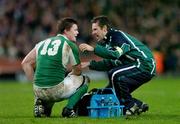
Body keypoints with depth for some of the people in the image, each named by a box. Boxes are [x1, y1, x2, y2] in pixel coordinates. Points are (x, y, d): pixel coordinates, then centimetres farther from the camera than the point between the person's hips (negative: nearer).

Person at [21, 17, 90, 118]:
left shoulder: (43, 43, 16)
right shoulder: (70, 45, 1)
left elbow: (25, 63, 16)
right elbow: (77, 71, 11)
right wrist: (69, 75, 33)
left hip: (38, 91, 6)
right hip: (55, 90, -6)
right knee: (85, 80, 17)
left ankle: (42, 103, 12)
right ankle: (69, 108, 1)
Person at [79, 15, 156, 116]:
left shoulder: (117, 35, -15)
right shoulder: (107, 41, 14)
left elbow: (115, 54, -33)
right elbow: (110, 63, 14)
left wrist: (93, 49, -34)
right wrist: (90, 64, 6)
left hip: (145, 66, -10)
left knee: (114, 74, -29)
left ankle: (130, 105, -15)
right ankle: (138, 105, 14)